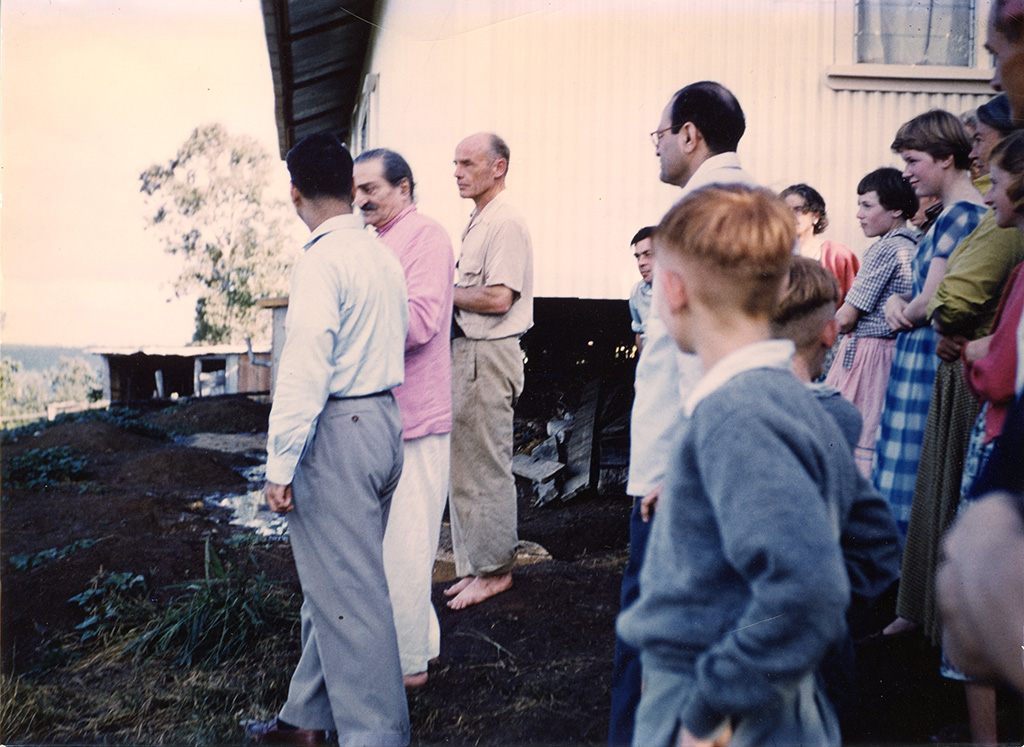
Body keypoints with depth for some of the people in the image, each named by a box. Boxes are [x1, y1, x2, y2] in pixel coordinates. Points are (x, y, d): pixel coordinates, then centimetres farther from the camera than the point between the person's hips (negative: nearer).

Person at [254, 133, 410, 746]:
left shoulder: (323, 260, -15)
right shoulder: (384, 255, 11)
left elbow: (305, 369, -20)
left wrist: (281, 464, -17)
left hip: (336, 432, -9)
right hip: (385, 420, 9)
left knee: (346, 592, 0)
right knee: (336, 582, 17)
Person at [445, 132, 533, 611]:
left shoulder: (506, 223, -13)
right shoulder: (477, 223, 18)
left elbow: (498, 298, -21)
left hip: (489, 356, -10)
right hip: (465, 353, 10)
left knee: (487, 467, -2)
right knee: (462, 464, 14)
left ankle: (495, 570, 11)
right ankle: (475, 564, 24)